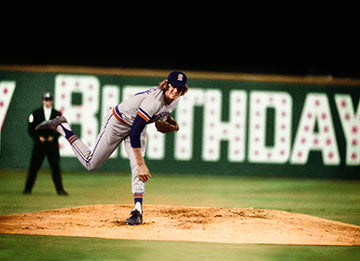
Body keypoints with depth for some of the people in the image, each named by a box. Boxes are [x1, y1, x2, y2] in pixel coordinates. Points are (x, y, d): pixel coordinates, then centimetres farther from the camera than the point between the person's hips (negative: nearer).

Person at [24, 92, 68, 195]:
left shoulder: (57, 114, 8)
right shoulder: (36, 113, 7)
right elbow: (31, 129, 5)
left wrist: (53, 137, -8)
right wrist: (38, 137, -8)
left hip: (52, 143, 0)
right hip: (39, 143, 0)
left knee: (55, 167, -6)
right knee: (34, 167, 1)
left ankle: (60, 189, -3)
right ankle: (28, 188, 11)